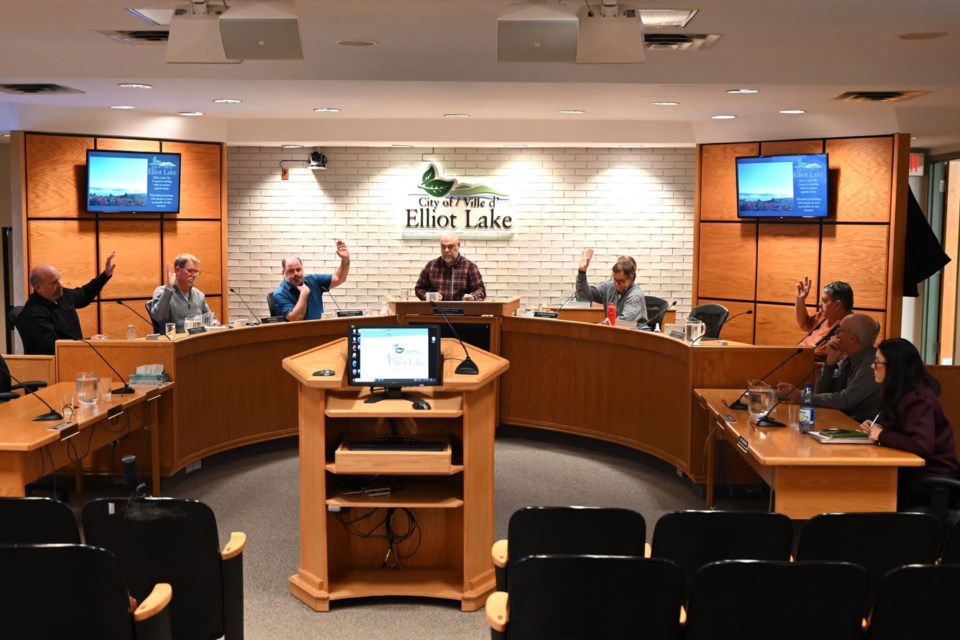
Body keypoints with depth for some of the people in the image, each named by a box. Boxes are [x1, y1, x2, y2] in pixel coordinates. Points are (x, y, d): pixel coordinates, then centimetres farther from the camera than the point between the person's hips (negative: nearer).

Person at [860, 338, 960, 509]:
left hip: (934, 480, -8)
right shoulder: (903, 392, 7)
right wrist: (877, 428, -3)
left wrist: (882, 435, -21)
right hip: (917, 471, 8)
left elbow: (923, 445, -33)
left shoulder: (917, 398, -22)